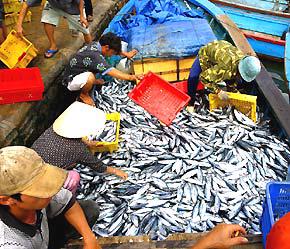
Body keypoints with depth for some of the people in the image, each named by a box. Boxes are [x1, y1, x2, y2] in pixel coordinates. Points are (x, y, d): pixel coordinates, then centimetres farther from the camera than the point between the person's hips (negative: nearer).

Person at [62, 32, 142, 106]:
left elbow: (115, 49, 14)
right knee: (90, 77, -36)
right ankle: (84, 94, -6)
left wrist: (126, 54, 10)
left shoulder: (96, 44, -7)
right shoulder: (95, 56, -33)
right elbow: (111, 72, -39)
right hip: (70, 81, -9)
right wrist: (130, 77, -41)